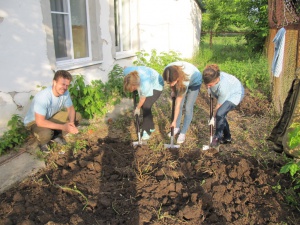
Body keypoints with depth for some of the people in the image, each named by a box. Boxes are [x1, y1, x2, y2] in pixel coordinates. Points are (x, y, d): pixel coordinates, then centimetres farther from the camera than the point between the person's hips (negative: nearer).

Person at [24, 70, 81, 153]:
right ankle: (42, 143, 0)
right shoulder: (43, 96, -37)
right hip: (34, 121, -6)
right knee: (46, 134, -38)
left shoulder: (65, 92, -18)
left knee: (77, 116, -7)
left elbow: (71, 108, -3)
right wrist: (63, 127, -36)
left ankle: (57, 136, 7)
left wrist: (71, 123, -25)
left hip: (52, 116, 7)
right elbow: (40, 122, -38)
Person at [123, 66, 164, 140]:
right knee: (143, 106, 6)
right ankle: (151, 127, 25)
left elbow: (143, 99, -24)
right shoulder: (127, 71, -30)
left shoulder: (145, 85, -44)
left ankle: (146, 131, -1)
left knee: (146, 106, -15)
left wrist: (138, 108, -6)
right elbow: (126, 69, -2)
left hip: (156, 86, -6)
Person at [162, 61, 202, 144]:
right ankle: (177, 128, 19)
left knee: (188, 108, -6)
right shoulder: (168, 71, -34)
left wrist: (174, 121, -27)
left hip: (194, 82, -5)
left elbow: (177, 104, -35)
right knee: (180, 105, 3)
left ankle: (183, 133, 5)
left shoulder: (184, 80, -43)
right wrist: (173, 90, -8)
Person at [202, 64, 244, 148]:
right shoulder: (211, 78, -28)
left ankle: (217, 138, -3)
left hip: (235, 93, -7)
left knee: (220, 114, -22)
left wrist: (213, 118, -14)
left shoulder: (223, 86, -42)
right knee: (221, 115, 3)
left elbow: (219, 105, -27)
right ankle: (227, 137, 22)